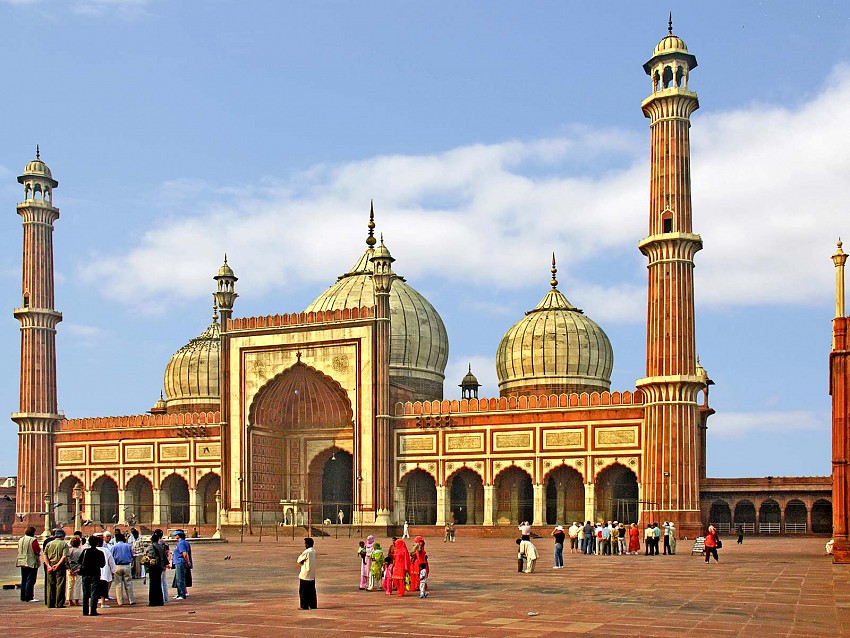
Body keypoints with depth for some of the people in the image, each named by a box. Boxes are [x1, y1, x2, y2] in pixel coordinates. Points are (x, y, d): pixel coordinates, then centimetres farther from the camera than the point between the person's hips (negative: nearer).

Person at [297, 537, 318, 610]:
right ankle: (313, 605, 14)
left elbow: (299, 561, -8)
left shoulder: (306, 552, -18)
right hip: (312, 575, 8)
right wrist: (302, 561, 1)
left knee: (303, 591, 1)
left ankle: (304, 606, 1)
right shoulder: (314, 551, 8)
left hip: (305, 575, -8)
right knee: (312, 591, 12)